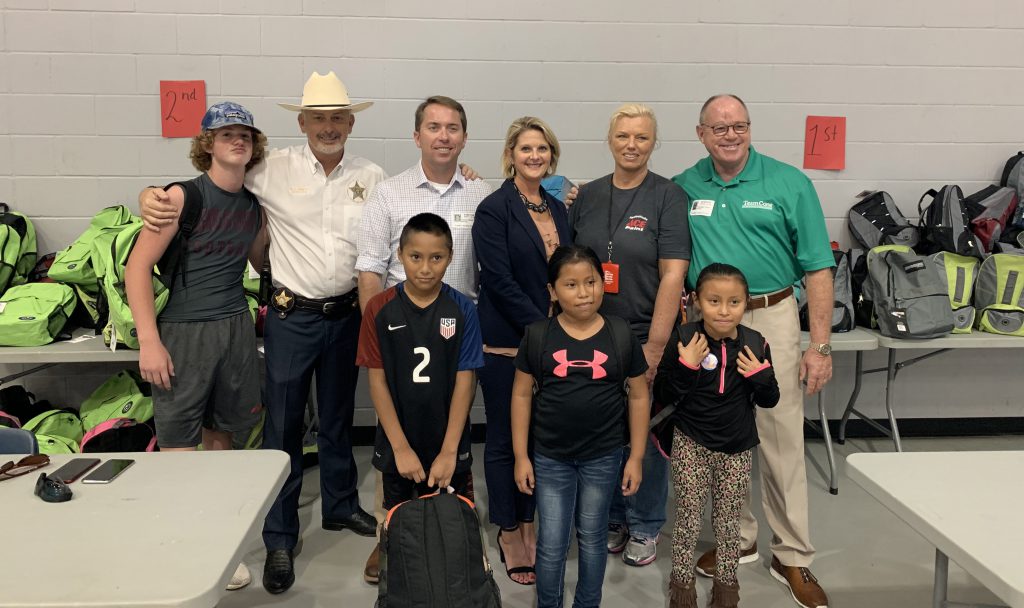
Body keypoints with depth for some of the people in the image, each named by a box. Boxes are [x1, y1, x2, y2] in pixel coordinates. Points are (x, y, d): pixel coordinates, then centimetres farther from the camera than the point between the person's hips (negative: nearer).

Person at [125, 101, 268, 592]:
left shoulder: (253, 205, 8)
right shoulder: (184, 196, -9)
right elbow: (137, 266, -11)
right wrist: (149, 341, -16)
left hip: (235, 326, 5)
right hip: (183, 330, -5)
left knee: (219, 433, 13)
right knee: (178, 447, 0)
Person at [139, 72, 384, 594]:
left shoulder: (371, 177, 2)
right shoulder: (275, 170, -6)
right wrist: (153, 196, -17)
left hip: (347, 313, 3)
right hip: (292, 315, -2)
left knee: (338, 416, 19)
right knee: (283, 426, 4)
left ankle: (340, 506, 39)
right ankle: (279, 539, 20)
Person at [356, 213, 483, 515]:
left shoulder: (463, 310, -8)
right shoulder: (379, 308, -7)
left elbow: (465, 382, -8)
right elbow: (377, 381, -6)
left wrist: (449, 451, -11)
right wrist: (400, 447, -10)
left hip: (449, 448, 0)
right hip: (396, 447, 1)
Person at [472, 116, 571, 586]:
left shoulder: (558, 209, 11)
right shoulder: (493, 209, -8)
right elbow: (500, 282, -16)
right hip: (506, 343, -5)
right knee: (505, 438, 7)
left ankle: (532, 526, 30)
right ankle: (509, 535, 23)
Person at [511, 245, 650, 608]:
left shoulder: (621, 335, -6)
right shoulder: (537, 336, -7)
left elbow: (638, 397, 1)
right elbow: (522, 395, 0)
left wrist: (636, 457, 1)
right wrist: (521, 456, -2)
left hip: (603, 457, 1)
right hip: (550, 457, 0)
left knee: (592, 539, 18)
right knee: (551, 544, 9)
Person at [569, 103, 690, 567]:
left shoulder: (668, 197, -5)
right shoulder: (586, 196, 6)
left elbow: (673, 274, -11)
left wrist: (655, 346, -15)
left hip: (645, 337, -3)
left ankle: (644, 527, 28)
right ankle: (609, 519, 32)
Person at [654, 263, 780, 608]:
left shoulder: (755, 344, -6)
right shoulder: (683, 340, -14)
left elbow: (769, 400, 3)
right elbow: (662, 396, -11)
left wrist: (760, 374, -16)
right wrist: (685, 366, -25)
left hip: (737, 448, 2)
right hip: (691, 444, -2)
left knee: (728, 518, 14)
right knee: (689, 515, 8)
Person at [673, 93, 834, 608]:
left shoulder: (789, 184, -2)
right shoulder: (683, 188, 5)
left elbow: (817, 269, -4)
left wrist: (820, 346, -8)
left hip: (771, 320, -2)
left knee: (781, 441, 3)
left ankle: (793, 557, 20)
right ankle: (737, 540, 32)